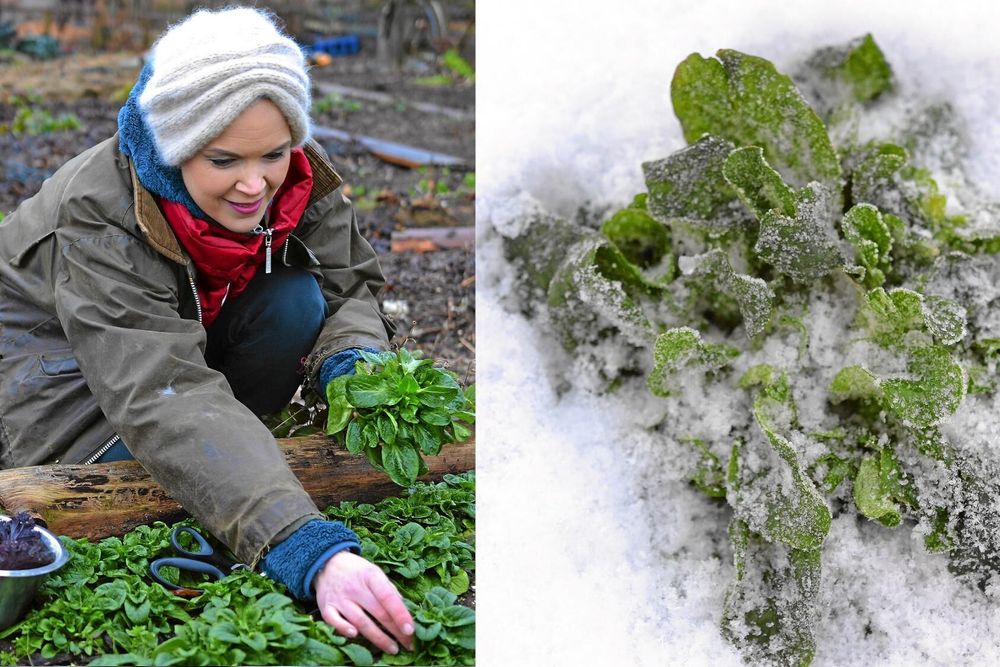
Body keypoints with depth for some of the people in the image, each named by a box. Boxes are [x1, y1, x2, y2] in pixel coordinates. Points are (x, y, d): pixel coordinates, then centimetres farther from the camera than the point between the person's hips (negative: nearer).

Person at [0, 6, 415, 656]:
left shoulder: (302, 180, -21)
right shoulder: (99, 220, -38)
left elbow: (349, 284, -8)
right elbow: (164, 397, -48)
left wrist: (353, 362, -35)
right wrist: (307, 550, -61)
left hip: (196, 327, 5)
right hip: (57, 344, -4)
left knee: (295, 304, -24)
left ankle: (224, 463, -9)